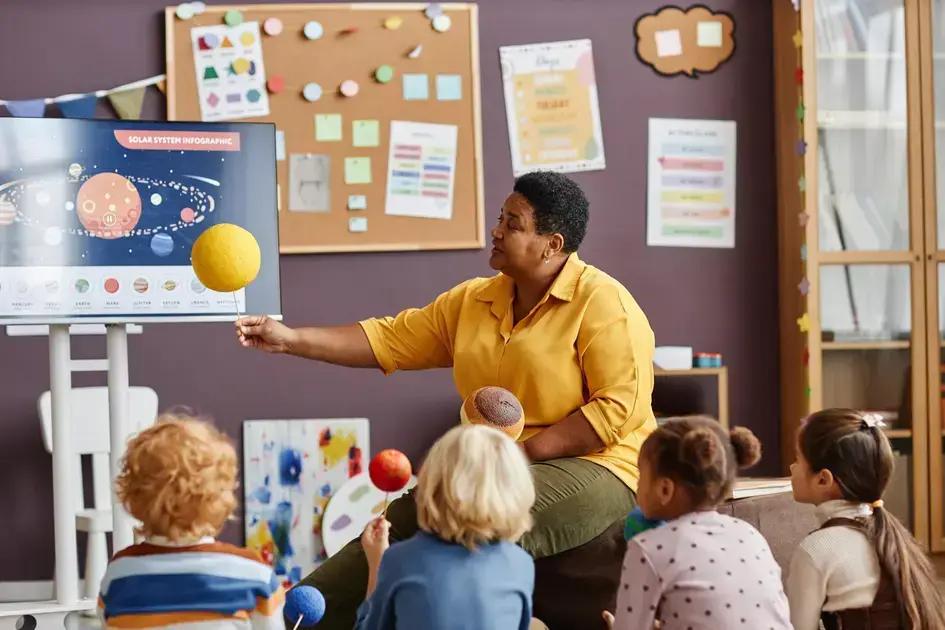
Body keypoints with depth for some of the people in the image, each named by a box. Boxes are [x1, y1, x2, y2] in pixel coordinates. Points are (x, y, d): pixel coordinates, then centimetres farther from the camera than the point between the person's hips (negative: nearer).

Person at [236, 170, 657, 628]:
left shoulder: (603, 303, -11)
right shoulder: (474, 300, 10)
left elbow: (618, 408, -19)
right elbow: (390, 340, 9)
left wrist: (521, 454, -22)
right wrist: (291, 339, 0)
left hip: (593, 468, -7)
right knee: (394, 529, -3)